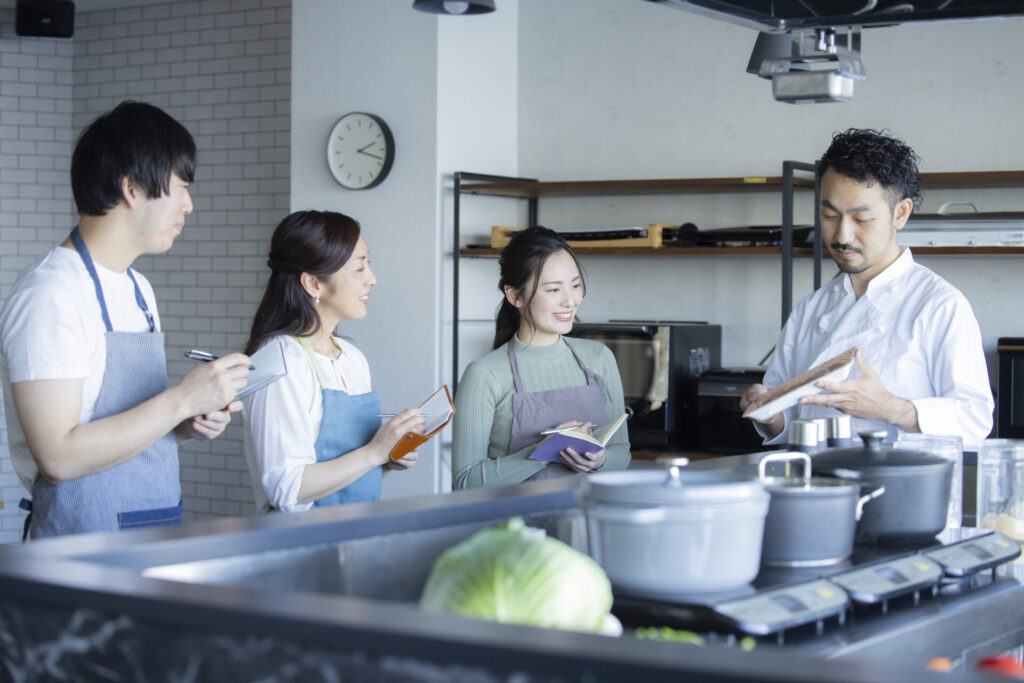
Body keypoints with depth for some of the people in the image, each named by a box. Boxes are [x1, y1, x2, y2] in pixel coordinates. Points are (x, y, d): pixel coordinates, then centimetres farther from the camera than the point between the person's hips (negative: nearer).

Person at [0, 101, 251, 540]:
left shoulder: (138, 290, 13)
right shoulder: (53, 292, -15)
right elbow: (58, 457, -22)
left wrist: (187, 427, -1)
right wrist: (182, 400, -20)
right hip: (82, 549, -8)